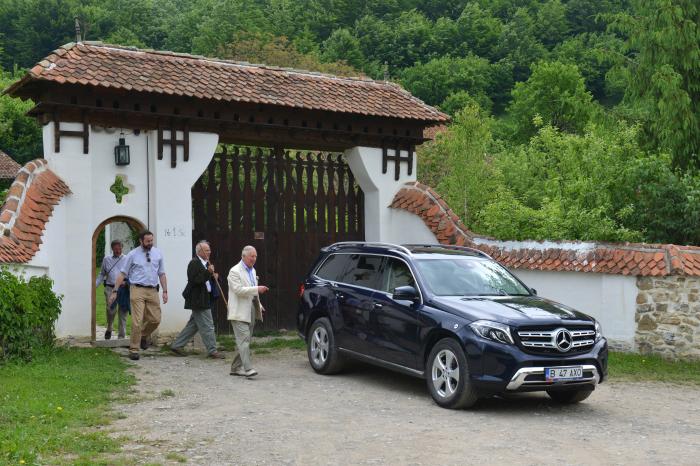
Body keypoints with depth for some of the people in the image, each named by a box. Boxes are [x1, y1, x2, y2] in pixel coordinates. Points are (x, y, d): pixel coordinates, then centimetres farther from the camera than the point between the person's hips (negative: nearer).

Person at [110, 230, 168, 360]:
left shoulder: (158, 253, 9)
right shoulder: (132, 255, 0)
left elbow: (162, 274, 13)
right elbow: (122, 274, 0)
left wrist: (165, 291, 6)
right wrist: (115, 291, -5)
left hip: (153, 291, 4)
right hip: (138, 290, -3)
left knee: (155, 319, 5)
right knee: (137, 321, -7)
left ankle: (144, 335, 34)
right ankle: (134, 349, 3)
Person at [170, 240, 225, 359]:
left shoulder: (206, 263, 15)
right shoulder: (194, 263, -14)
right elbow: (195, 280, -23)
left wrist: (214, 277, 3)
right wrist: (208, 272, -27)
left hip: (205, 299, 10)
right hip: (198, 300, -10)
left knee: (193, 325, 15)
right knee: (207, 326, -5)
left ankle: (176, 345, 22)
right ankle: (212, 351, 2)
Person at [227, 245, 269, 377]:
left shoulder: (252, 270, 18)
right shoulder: (235, 271, -9)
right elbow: (238, 290, -20)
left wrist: (259, 306, 20)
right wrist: (257, 289, -25)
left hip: (250, 311, 8)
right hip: (240, 312, -8)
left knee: (243, 340, 9)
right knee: (244, 339, -14)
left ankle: (236, 367, 15)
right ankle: (247, 368, -20)